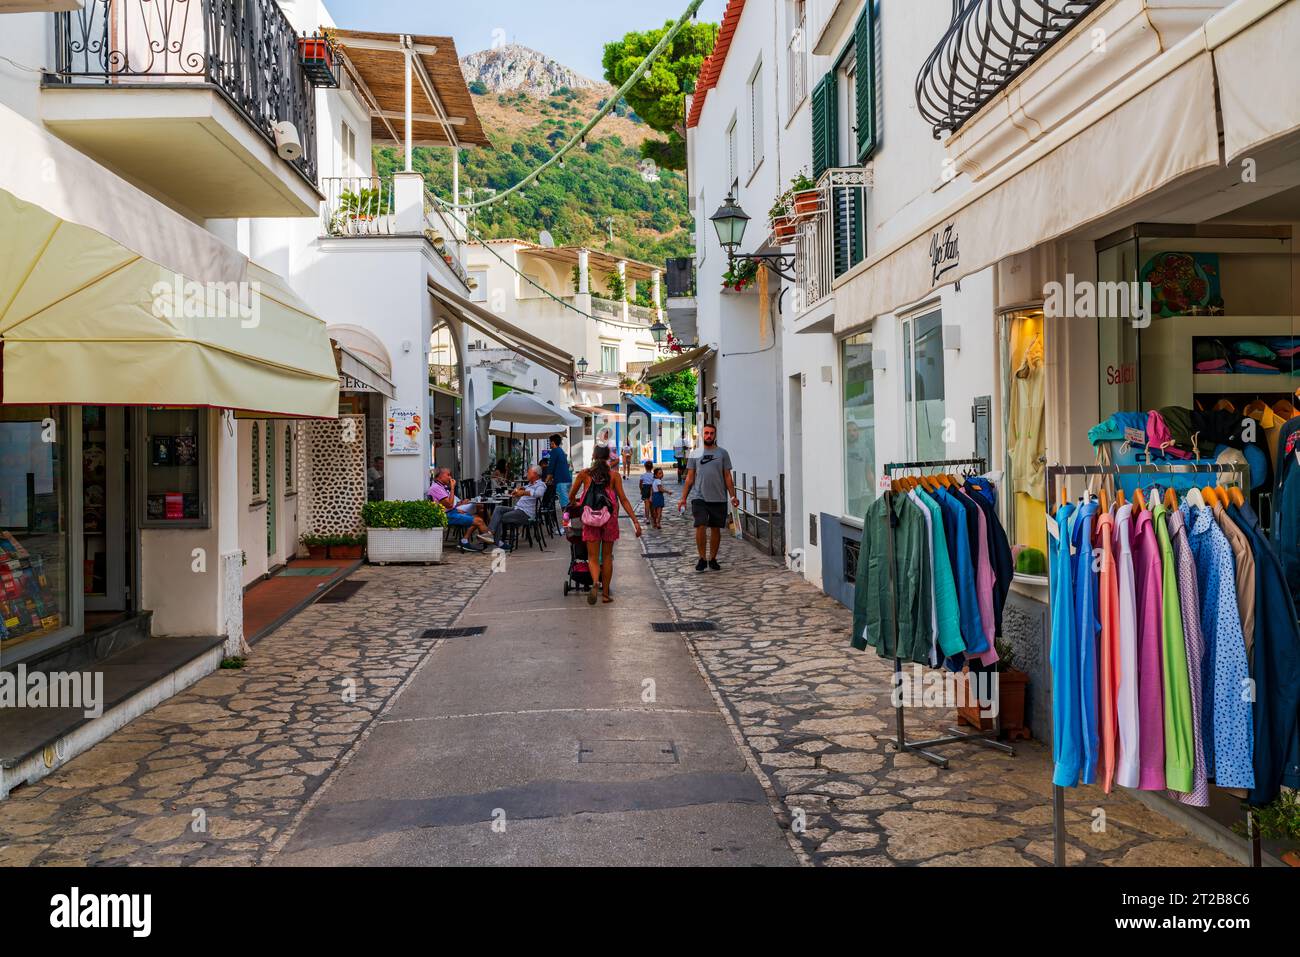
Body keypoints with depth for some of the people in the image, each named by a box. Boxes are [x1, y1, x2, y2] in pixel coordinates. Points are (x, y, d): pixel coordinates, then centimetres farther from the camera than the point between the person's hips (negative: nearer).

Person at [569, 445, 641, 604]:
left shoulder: (584, 474, 1)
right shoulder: (614, 475, 0)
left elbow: (572, 496, 11)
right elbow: (623, 499, -4)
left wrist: (574, 503, 35)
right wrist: (635, 521, -2)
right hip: (609, 518, 0)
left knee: (593, 557, 4)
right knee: (607, 556, 13)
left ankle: (595, 583, -25)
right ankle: (605, 593, 17)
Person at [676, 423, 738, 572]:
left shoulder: (722, 453, 6)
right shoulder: (695, 453, 7)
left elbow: (728, 477, 6)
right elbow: (690, 478, 9)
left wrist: (733, 496, -3)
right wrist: (683, 498, 4)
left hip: (719, 498, 1)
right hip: (700, 498, -1)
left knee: (715, 529, 7)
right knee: (701, 527, -12)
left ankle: (713, 559, 18)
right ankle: (702, 558, 0)